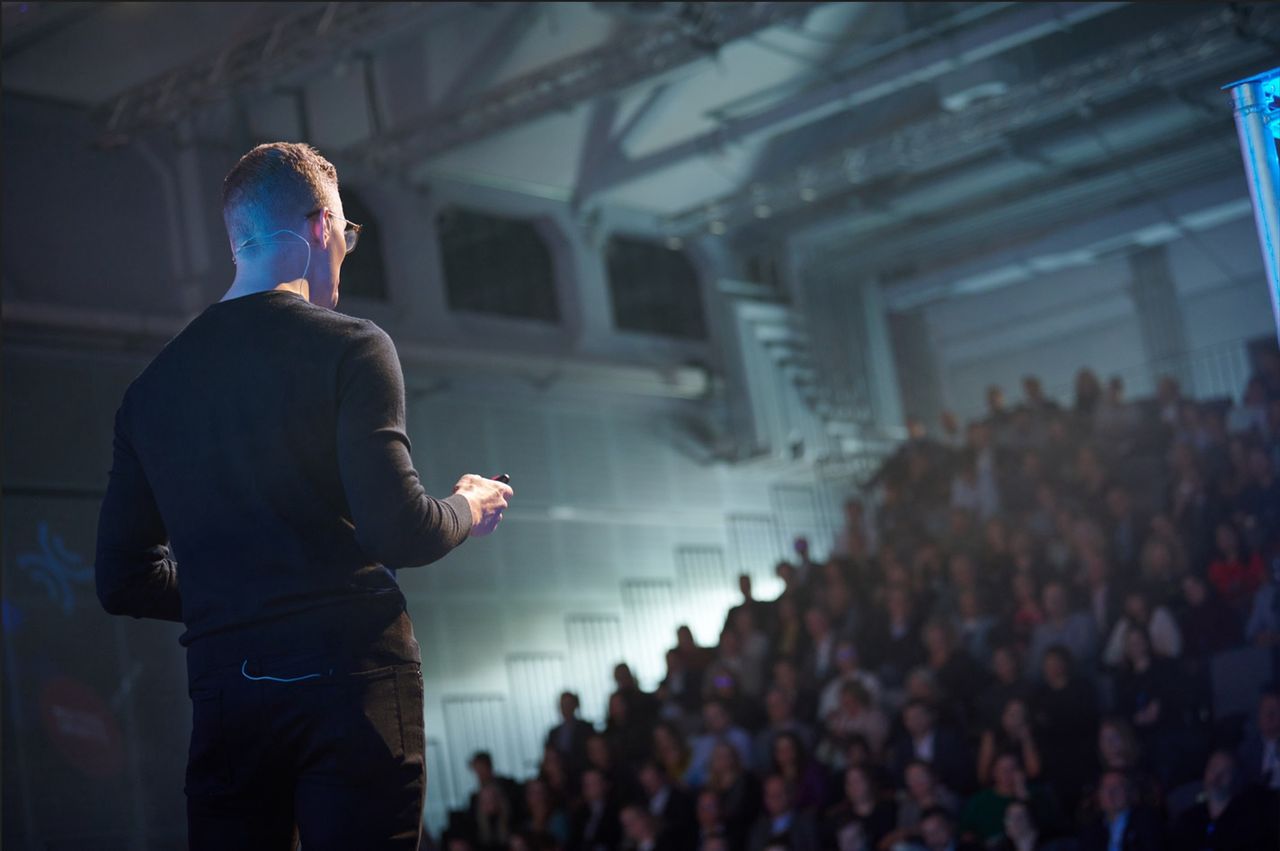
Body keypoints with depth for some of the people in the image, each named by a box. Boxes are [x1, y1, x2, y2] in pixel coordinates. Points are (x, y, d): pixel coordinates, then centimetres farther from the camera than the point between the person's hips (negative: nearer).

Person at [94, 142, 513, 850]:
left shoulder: (152, 385, 12)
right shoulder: (350, 348, -4)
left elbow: (122, 582, 14)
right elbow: (400, 532, -13)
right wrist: (469, 509, 8)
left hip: (222, 692, 5)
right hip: (351, 678, -5)